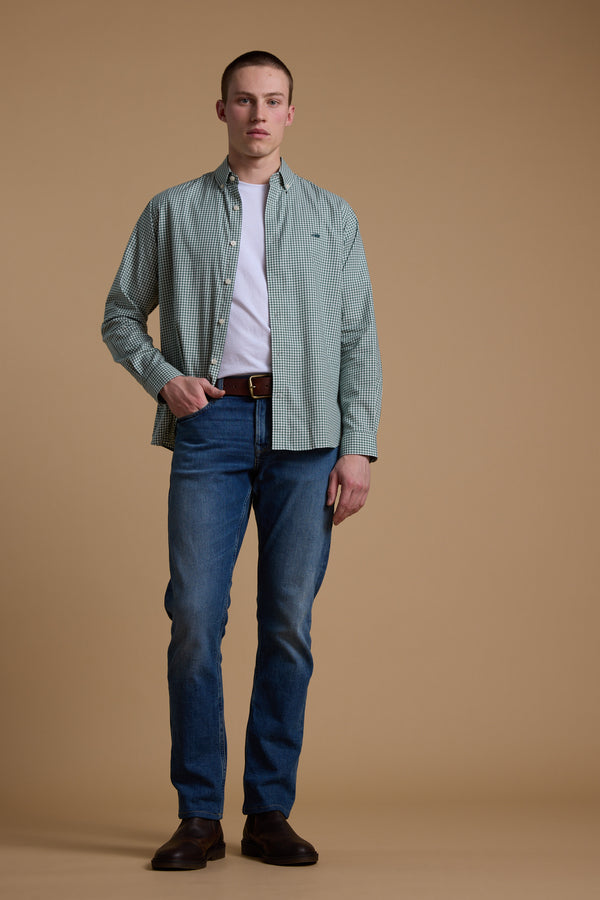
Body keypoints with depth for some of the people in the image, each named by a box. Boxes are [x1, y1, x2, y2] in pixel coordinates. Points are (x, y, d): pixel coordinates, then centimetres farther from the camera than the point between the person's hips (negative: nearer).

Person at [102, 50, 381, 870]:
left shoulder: (331, 216, 14)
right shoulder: (172, 213, 14)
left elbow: (359, 338, 9)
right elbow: (122, 315, 16)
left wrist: (359, 448, -1)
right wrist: (162, 376, -4)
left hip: (306, 432, 1)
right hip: (211, 424, 0)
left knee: (289, 624, 1)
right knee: (196, 618, -7)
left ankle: (271, 812, 10)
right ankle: (199, 818, 2)